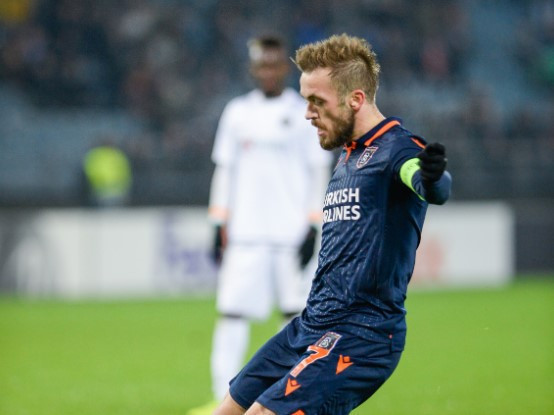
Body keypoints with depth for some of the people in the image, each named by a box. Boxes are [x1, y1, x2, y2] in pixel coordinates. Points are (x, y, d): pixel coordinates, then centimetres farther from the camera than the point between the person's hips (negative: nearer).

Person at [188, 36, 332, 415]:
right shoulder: (237, 113, 10)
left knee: (297, 312, 1)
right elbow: (225, 169, 13)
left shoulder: (305, 114, 2)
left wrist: (313, 227, -7)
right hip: (245, 234, 2)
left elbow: (320, 171, 1)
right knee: (232, 311, -6)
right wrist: (219, 226, 7)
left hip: (292, 233, -2)